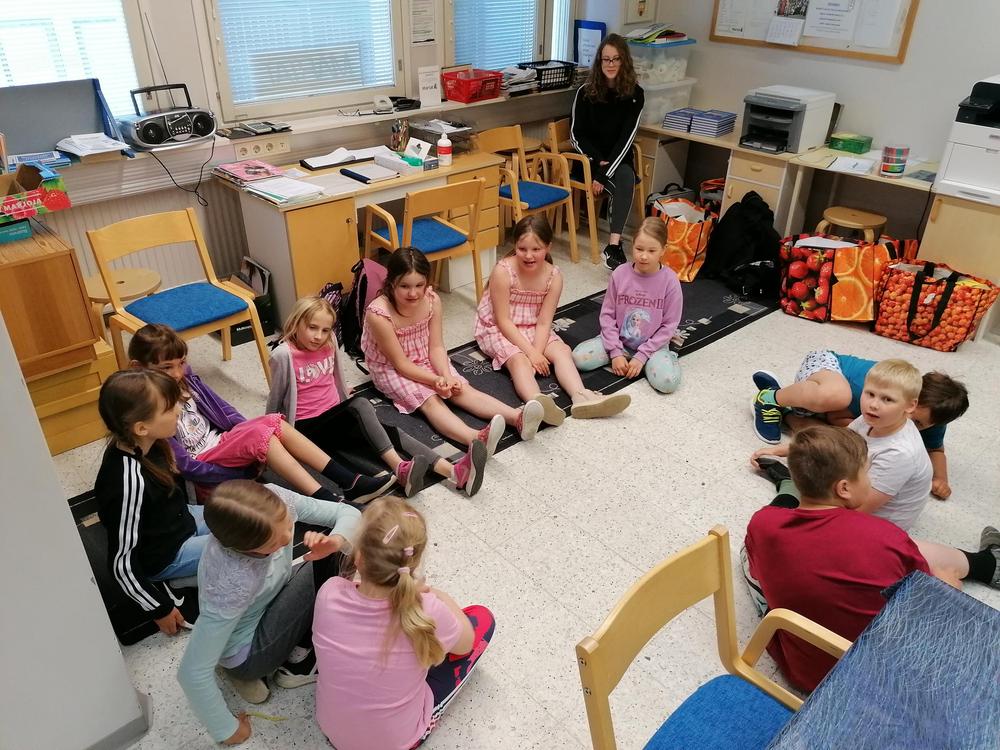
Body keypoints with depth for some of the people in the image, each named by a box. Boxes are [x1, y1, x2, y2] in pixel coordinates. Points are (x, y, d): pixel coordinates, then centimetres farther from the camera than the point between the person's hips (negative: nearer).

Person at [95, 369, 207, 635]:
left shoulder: (142, 445, -15)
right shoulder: (129, 480, -37)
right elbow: (121, 561, -26)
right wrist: (160, 609, -15)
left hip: (180, 522, 8)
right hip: (165, 556, -7)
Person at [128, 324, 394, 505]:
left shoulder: (185, 378, 4)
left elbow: (220, 409, 11)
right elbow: (183, 464, -20)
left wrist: (249, 433, -2)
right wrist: (238, 474, -18)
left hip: (220, 443, 8)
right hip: (203, 471, -8)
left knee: (274, 421, -15)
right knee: (259, 433, -29)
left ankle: (350, 483, -23)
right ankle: (327, 501, -38)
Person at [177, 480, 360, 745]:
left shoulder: (273, 500, -26)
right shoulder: (232, 584, -40)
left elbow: (348, 512, -15)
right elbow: (192, 672, -32)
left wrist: (335, 540, -38)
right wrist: (227, 730, -17)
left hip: (270, 604, 6)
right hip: (247, 652, -6)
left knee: (334, 555, -11)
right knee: (324, 569, -19)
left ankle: (299, 649, 3)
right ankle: (300, 662, 5)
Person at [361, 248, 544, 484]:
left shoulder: (432, 301, -14)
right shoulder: (378, 314, -28)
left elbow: (436, 347, -9)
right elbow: (400, 363, -22)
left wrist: (446, 376, -25)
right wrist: (435, 380, -29)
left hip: (426, 360, 5)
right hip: (391, 370, -5)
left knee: (462, 389, -17)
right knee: (430, 400, -28)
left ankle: (518, 418, -36)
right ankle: (477, 439, -55)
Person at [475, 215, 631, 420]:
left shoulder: (554, 277, -12)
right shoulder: (503, 272, -23)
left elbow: (543, 322, -12)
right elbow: (503, 321, -21)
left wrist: (537, 353, -28)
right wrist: (531, 353, -26)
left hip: (533, 329, 5)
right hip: (497, 330, -5)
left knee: (562, 351, -19)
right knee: (519, 359, -32)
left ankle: (581, 397, -40)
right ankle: (537, 401, -59)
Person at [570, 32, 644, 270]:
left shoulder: (634, 94, -3)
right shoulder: (586, 91, -3)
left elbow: (626, 137, -10)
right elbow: (577, 135, -2)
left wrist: (605, 174, -21)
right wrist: (598, 162, -16)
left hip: (618, 158, 1)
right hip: (590, 158, -1)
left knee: (626, 177, -34)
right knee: (624, 181, -31)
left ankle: (613, 246, -40)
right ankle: (615, 246, -27)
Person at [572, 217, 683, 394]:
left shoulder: (670, 280, -14)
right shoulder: (620, 274, -9)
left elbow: (669, 325, -10)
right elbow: (607, 315, -4)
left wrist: (642, 356, -15)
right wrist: (615, 352, -12)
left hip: (652, 344, -2)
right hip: (619, 340, 2)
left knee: (668, 382, -29)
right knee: (579, 357, -18)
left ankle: (644, 361, 1)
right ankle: (624, 358, 1)